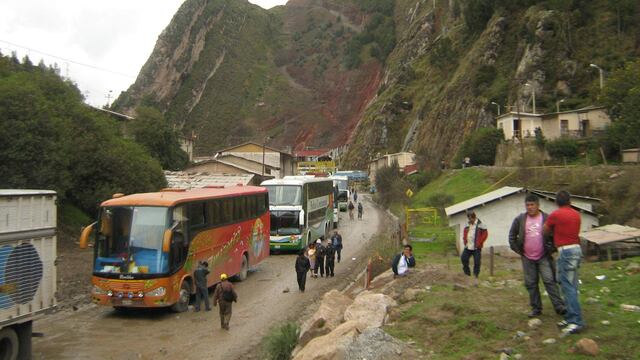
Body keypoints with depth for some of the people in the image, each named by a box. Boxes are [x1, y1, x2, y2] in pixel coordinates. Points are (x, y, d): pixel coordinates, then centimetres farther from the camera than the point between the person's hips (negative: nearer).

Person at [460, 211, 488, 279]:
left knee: (477, 262, -2)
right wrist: (465, 241, 9)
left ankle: (476, 275, 11)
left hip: (476, 248, -6)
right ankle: (467, 272, 21)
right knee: (463, 258, 4)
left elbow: (485, 234, -8)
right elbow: (465, 233, 23)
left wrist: (479, 243, -11)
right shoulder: (467, 225, 10)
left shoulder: (480, 225, -8)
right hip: (468, 247, 6)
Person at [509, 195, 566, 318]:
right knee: (531, 284, 7)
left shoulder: (547, 219, -6)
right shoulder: (519, 219, 1)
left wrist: (551, 249, -5)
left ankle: (559, 307, -4)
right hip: (527, 258, 3)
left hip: (544, 257, -3)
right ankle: (536, 308, 17)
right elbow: (512, 235, 10)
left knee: (549, 281, -9)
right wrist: (518, 250, 4)